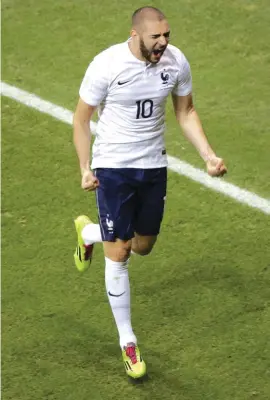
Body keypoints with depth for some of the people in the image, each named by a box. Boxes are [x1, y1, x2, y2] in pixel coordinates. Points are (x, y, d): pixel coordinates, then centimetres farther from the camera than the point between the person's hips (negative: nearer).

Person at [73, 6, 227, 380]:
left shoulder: (176, 61, -9)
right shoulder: (107, 65, -20)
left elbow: (186, 112, 6)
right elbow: (82, 118, -8)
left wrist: (208, 155, -5)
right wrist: (85, 169, -12)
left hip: (154, 166, 5)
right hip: (113, 167, -4)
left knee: (143, 246, 17)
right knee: (118, 255, -2)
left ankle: (88, 232, 50)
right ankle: (128, 342, 13)